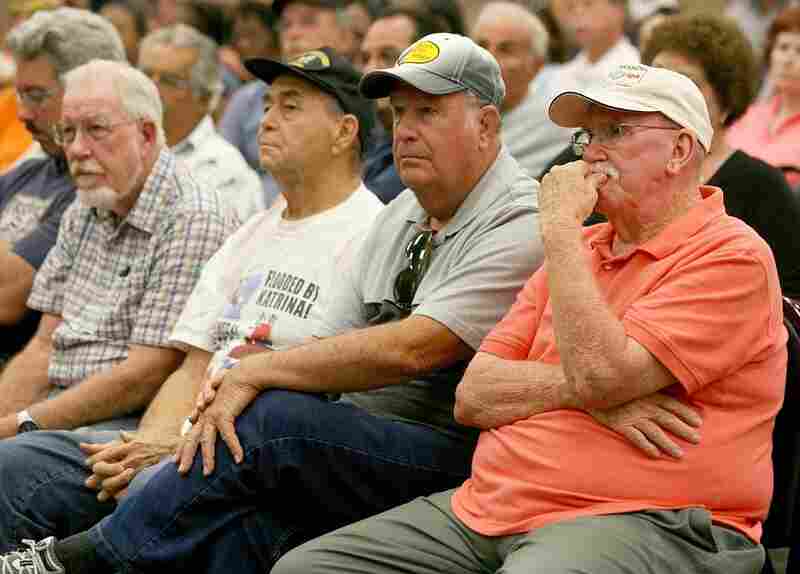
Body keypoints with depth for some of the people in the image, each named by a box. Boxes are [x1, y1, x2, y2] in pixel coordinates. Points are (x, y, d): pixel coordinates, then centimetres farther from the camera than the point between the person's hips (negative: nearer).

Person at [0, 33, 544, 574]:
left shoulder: (520, 226, -9)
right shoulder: (400, 216, 19)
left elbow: (409, 350, -20)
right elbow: (327, 347, 15)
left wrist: (257, 372, -13)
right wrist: (226, 395, -6)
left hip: (447, 458, -7)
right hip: (353, 439, 7)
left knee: (267, 420, -27)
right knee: (240, 520, -24)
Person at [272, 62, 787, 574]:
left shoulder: (732, 255, -4)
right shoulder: (580, 249, 22)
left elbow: (599, 375, -19)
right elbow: (473, 397, 12)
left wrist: (559, 228, -9)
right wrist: (577, 388, -8)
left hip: (635, 521, -7)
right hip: (491, 509, 8)